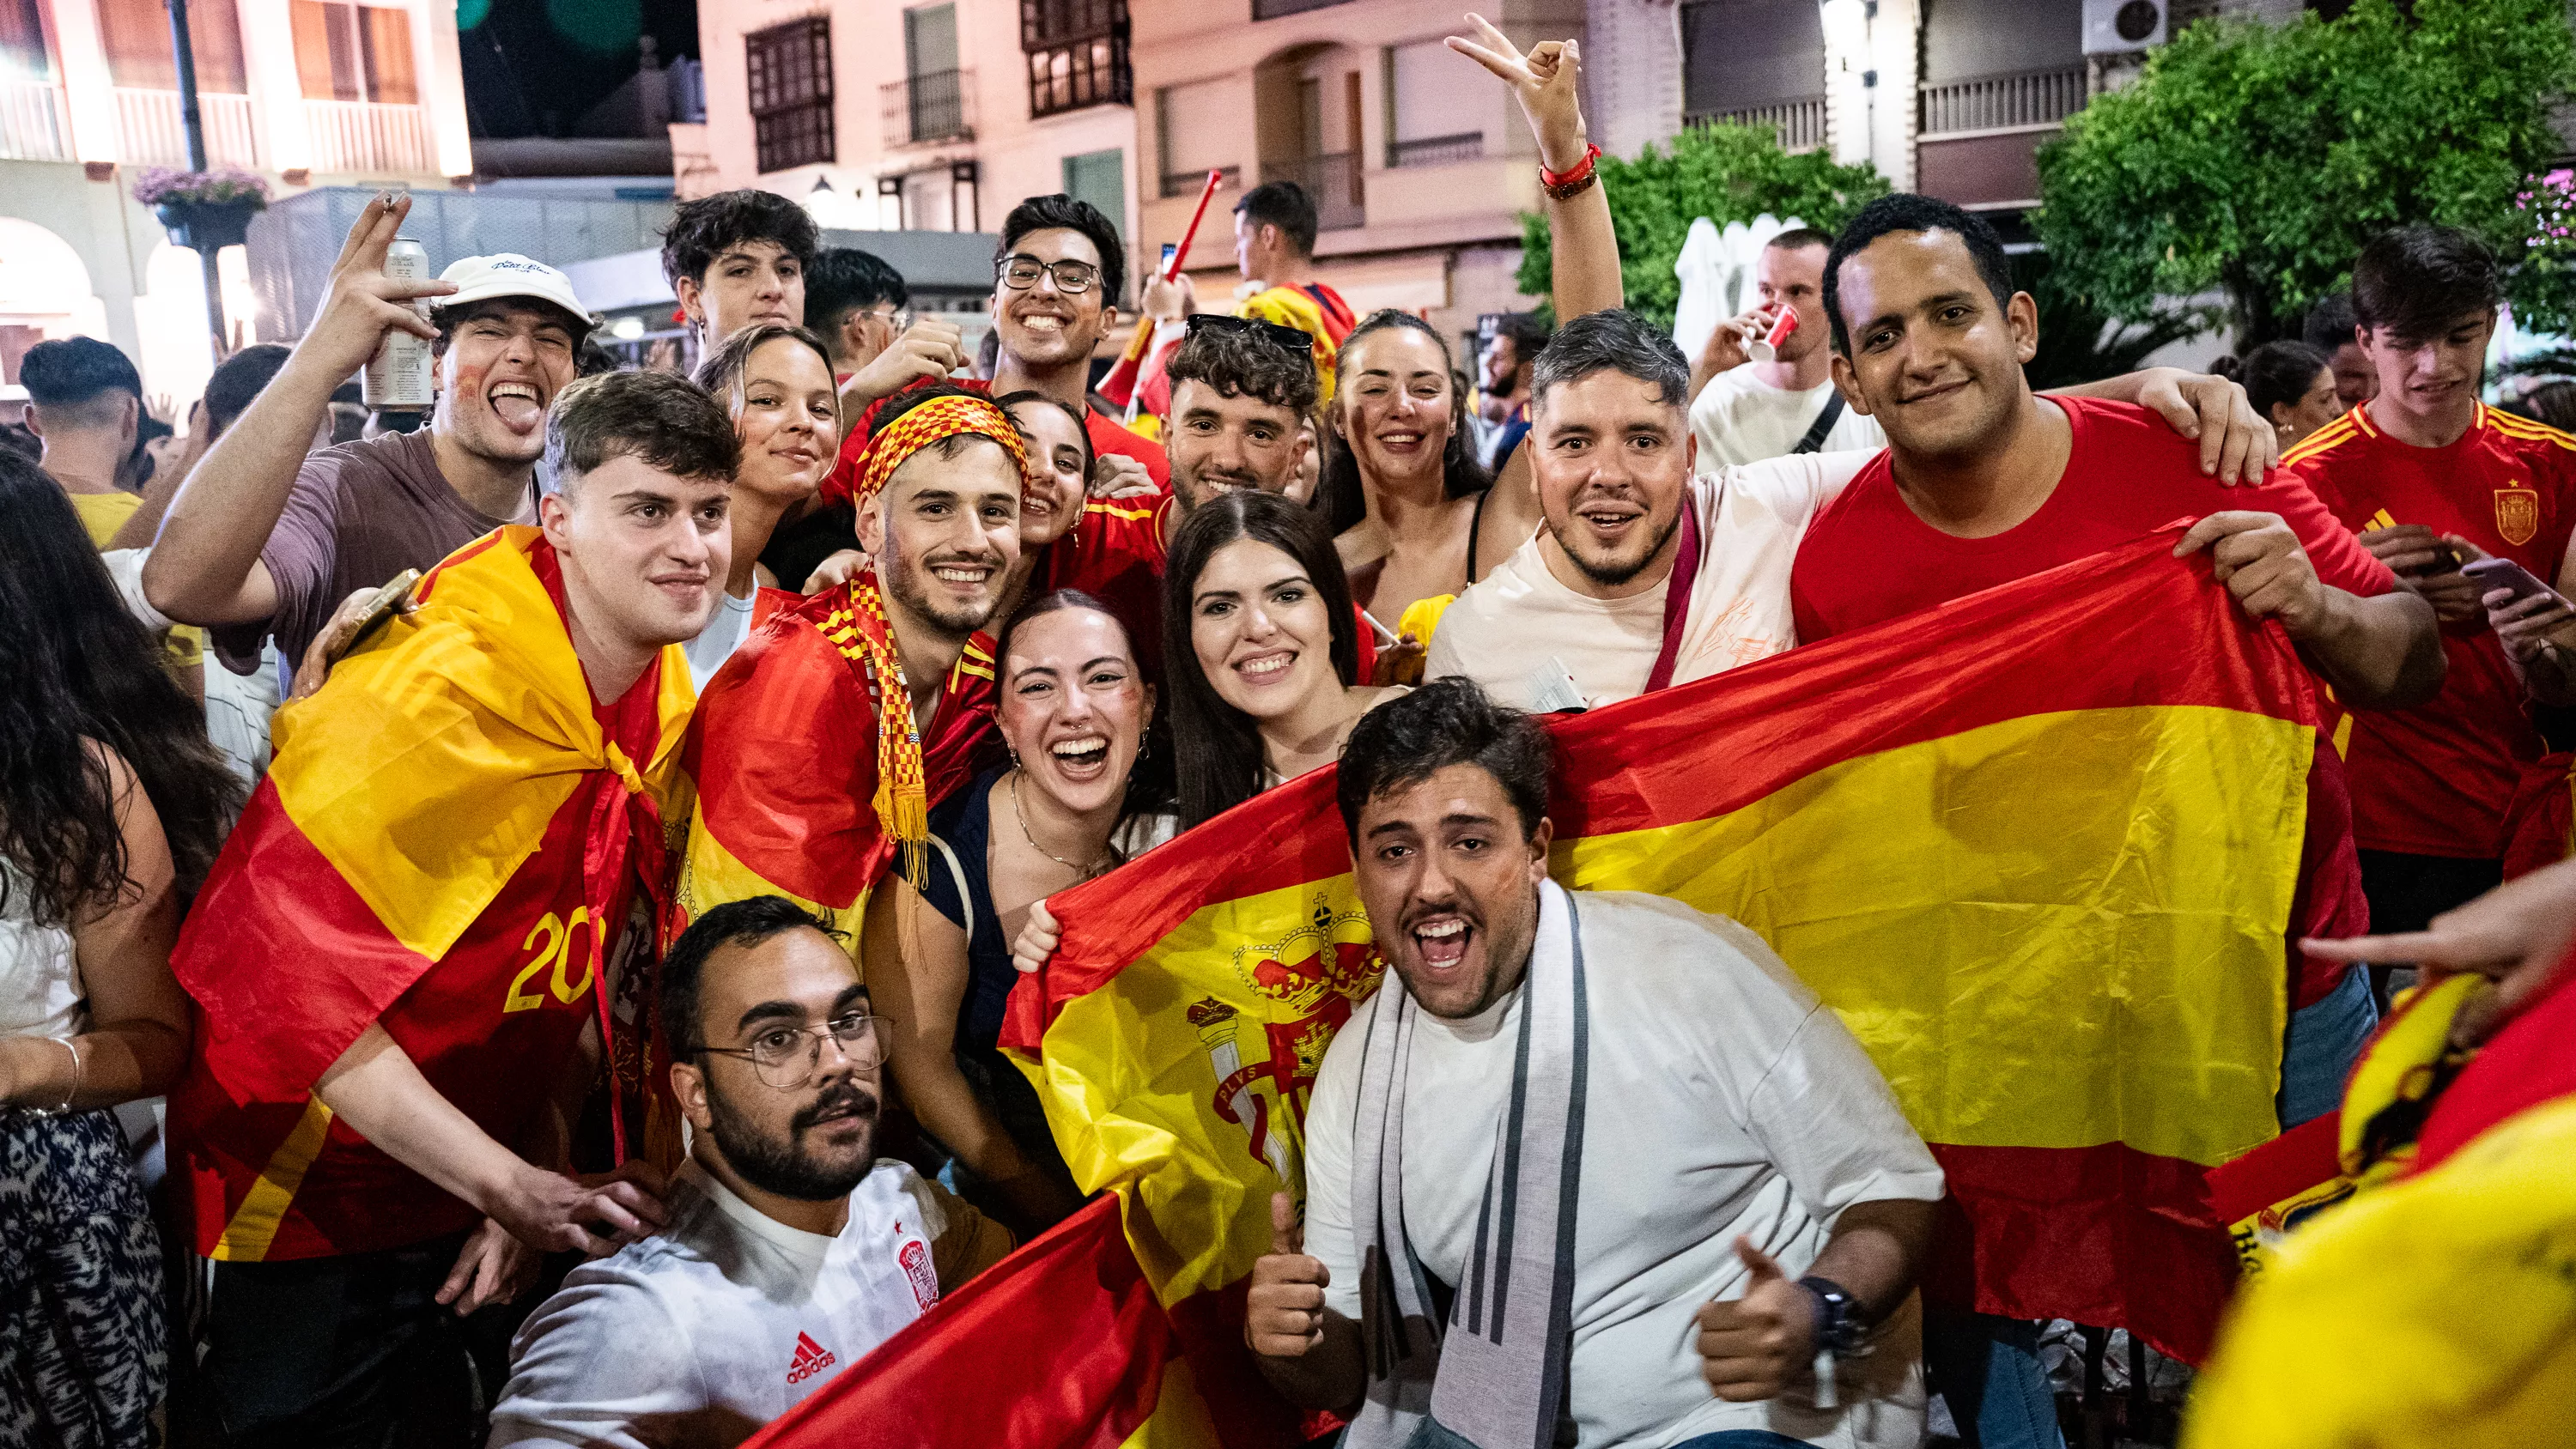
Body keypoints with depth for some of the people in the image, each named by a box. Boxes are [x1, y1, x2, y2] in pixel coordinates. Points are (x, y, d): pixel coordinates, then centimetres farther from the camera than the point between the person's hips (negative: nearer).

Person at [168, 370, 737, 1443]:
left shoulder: (668, 709, -4)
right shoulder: (433, 693, -25)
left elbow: (592, 971, 4)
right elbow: (283, 977, -28)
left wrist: (542, 1174, -4)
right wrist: (508, 1184, -27)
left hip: (497, 1188, 6)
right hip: (309, 1227, -6)